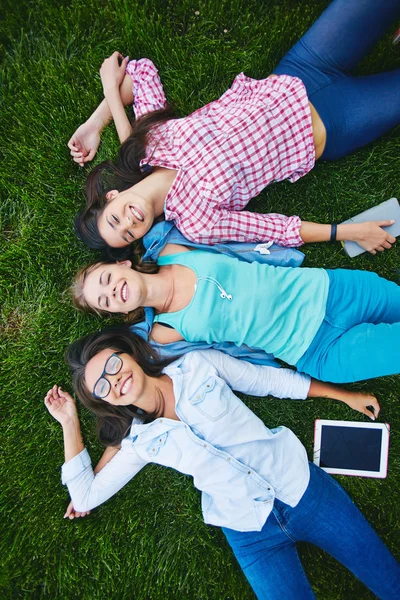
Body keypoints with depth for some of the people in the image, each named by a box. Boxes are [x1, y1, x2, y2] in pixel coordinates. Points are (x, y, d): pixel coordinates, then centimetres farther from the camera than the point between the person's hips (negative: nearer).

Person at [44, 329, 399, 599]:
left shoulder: (198, 365, -1)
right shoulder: (141, 439, 3)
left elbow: (273, 380, 7)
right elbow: (86, 496, 5)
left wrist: (346, 395, 11)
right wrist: (70, 423, 3)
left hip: (303, 488, 0)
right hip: (252, 536, 1)